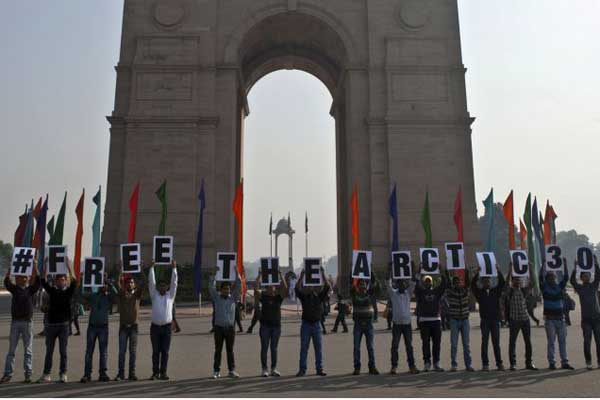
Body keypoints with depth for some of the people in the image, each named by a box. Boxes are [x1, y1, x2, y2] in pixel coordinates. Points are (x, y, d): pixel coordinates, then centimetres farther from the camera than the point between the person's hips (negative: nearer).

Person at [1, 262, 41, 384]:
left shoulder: (30, 289, 4)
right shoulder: (14, 289, 7)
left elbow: (37, 281, -12)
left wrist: (35, 266, -20)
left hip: (27, 322, -1)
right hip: (15, 322, 1)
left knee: (28, 350, 3)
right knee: (11, 350, 6)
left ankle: (28, 374, 6)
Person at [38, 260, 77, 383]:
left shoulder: (68, 292, 3)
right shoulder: (51, 291, 8)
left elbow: (74, 282, -12)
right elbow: (43, 280, -2)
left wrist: (68, 266, -17)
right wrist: (46, 265, -9)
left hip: (64, 325, -2)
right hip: (51, 324, 2)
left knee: (63, 351, 2)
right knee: (49, 351, 7)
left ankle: (63, 374, 7)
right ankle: (46, 374, 14)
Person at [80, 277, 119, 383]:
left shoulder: (109, 297, 4)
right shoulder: (92, 295, 8)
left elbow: (115, 293, -17)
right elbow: (82, 294, -6)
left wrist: (108, 281, -21)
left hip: (103, 327, -1)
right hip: (92, 326, 1)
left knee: (104, 351, 1)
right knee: (89, 351, 1)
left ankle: (102, 373, 5)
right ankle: (87, 374, 3)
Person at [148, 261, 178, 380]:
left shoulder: (170, 295, 7)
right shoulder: (154, 295, 7)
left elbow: (174, 283, 0)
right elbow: (151, 282, 1)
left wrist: (174, 268, -5)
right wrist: (152, 267, -3)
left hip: (166, 327, 0)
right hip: (155, 326, 0)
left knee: (165, 351, 2)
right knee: (155, 351, 5)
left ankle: (163, 372, 7)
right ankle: (155, 372, 12)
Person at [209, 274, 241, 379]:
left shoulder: (233, 298, 7)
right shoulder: (216, 298, 6)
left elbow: (238, 287, -1)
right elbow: (211, 287, -4)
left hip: (230, 327, 1)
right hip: (219, 327, -1)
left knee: (230, 350, 6)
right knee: (218, 350, 5)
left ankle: (232, 370, 11)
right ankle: (216, 371, 11)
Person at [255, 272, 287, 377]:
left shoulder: (279, 296, 2)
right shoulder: (262, 295, -1)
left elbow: (285, 287, -14)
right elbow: (256, 288, -17)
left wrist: (280, 275, -18)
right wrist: (259, 275, -23)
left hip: (276, 325, 1)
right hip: (265, 325, -1)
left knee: (274, 348, 9)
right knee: (264, 348, 3)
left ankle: (274, 369, 16)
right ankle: (264, 369, 9)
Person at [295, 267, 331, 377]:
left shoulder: (319, 296, 4)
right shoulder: (303, 297, 2)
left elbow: (327, 287, -8)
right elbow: (297, 288, -14)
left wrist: (323, 275, -17)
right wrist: (301, 276, -24)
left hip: (317, 324, 1)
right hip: (306, 324, -1)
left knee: (319, 348, 4)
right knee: (304, 348, 2)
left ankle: (319, 369, 11)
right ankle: (302, 369, 6)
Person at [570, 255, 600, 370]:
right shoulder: (579, 288, 3)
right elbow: (572, 280, -14)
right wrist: (575, 268, -23)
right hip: (586, 319, -2)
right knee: (587, 341, 0)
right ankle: (588, 362, 5)